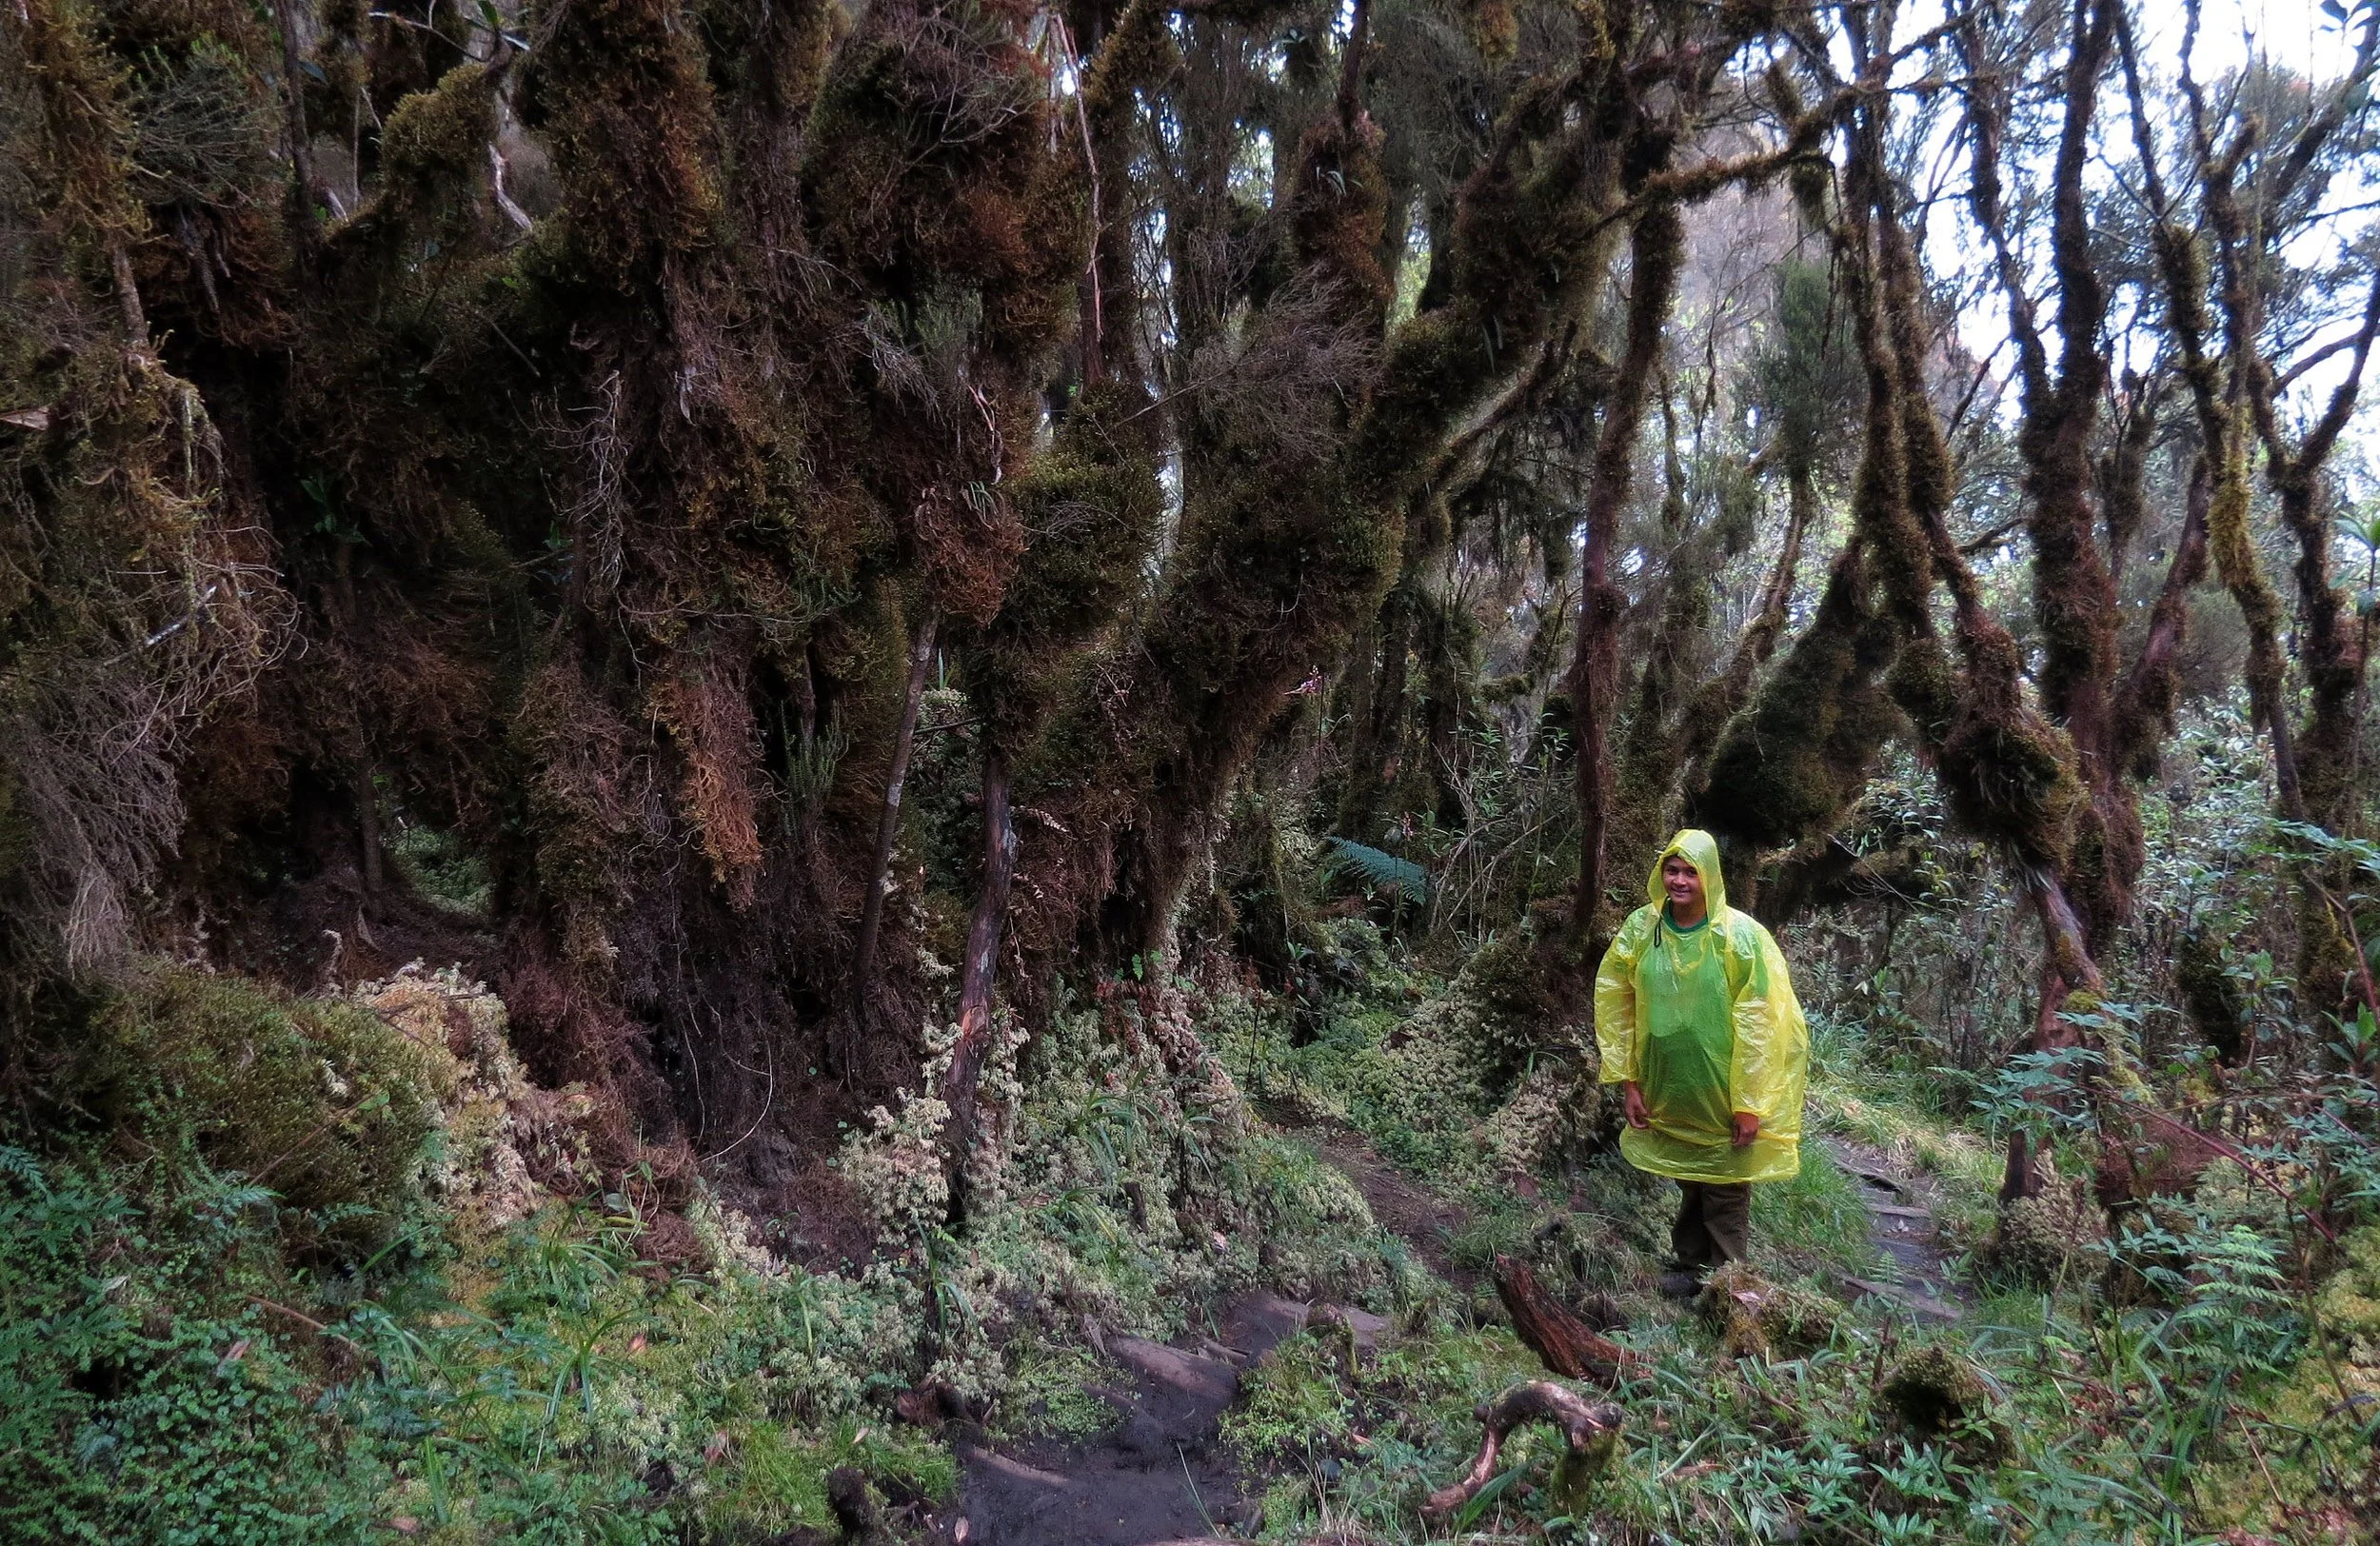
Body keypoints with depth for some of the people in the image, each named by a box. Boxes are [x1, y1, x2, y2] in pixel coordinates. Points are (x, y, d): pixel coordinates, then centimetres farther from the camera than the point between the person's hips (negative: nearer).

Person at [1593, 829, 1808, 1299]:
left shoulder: (1740, 935, -17)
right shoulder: (1640, 929, -7)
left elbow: (1760, 1023, -16)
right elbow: (1614, 1007, 0)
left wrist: (1750, 1103, -16)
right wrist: (1627, 1082, -2)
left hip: (1724, 1096, -3)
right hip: (1667, 1094, 3)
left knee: (1725, 1193, 8)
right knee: (1690, 1185, 20)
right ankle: (1692, 1266, 37)